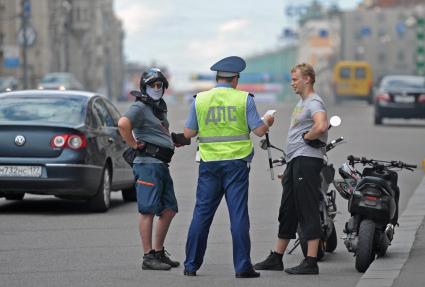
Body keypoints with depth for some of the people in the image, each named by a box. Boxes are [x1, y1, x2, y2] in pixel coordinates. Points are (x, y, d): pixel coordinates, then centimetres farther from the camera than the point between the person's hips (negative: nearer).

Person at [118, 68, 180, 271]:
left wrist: (174, 140, 19)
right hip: (148, 163, -10)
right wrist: (134, 145, -19)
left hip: (162, 165, 10)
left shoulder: (159, 108, 20)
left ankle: (159, 252, 20)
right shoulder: (140, 107, -8)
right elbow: (123, 124, -27)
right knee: (148, 210, -8)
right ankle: (148, 257, -8)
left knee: (169, 210, 11)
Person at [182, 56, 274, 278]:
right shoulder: (244, 99, -3)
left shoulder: (200, 100, 3)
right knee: (238, 214, 0)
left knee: (202, 213, 6)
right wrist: (268, 122, 19)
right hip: (236, 163, -2)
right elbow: (259, 131, -3)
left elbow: (188, 133, 5)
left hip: (209, 163, 2)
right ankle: (242, 266, 0)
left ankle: (191, 265, 8)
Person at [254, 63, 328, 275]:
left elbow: (321, 126, -31)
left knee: (308, 211, -10)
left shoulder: (314, 102, -12)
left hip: (307, 160, -10)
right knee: (287, 211, 14)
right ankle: (276, 258, 21)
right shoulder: (301, 102, 21)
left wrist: (306, 137, -13)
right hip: (294, 161, 10)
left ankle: (311, 262, -10)